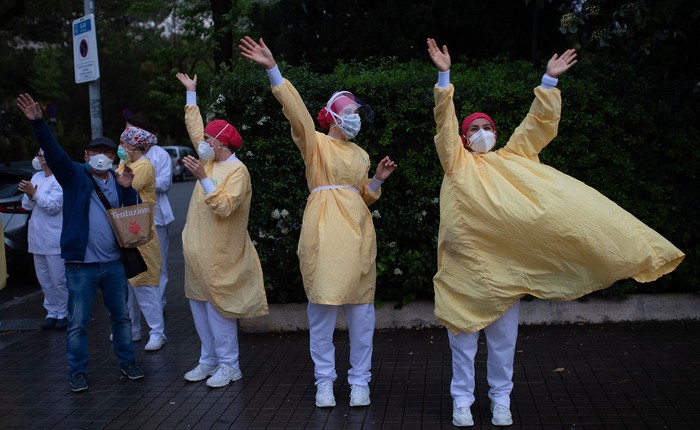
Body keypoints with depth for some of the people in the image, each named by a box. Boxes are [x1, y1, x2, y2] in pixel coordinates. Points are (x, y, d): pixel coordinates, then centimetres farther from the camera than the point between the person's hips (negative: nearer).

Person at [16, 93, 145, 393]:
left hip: (113, 262, 4)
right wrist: (38, 123, -31)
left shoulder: (118, 181, 7)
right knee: (77, 323, 4)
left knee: (121, 316, 15)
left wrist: (128, 189, -11)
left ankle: (127, 362, 29)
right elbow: (52, 151, -18)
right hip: (81, 264, -4)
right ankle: (78, 372, 18)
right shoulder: (74, 176, -4)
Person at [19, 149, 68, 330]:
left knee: (59, 279, -3)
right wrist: (30, 195, -7)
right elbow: (26, 205, 13)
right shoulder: (37, 177, 14)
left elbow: (53, 206, -17)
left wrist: (34, 193, -21)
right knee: (44, 280, 11)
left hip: (55, 239, -7)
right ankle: (52, 312, 20)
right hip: (37, 238, 8)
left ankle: (64, 313, 8)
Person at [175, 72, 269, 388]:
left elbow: (224, 206, -26)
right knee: (199, 305, 12)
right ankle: (208, 360, 22)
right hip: (198, 250, 9)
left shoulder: (237, 171, -14)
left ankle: (229, 365, 7)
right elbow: (195, 128, 23)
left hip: (219, 255, -9)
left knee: (218, 308, -4)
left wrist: (203, 178, -29)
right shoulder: (210, 161, 10)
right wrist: (191, 93, 28)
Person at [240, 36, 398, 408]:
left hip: (357, 232, 5)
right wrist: (273, 70, -23)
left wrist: (378, 180, 6)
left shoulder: (360, 155, 19)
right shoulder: (315, 143, 4)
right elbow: (296, 110, -12)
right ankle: (324, 381, 11)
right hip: (323, 232, -4)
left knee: (361, 311, 4)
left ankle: (360, 380, 16)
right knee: (322, 309, -2)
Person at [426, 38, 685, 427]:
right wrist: (444, 76, -7)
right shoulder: (457, 163, 11)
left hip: (507, 257, 2)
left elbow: (539, 122, 13)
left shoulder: (511, 158, 17)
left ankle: (501, 398, 20)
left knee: (503, 336, 7)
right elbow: (444, 120, 1)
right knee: (463, 331, 4)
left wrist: (550, 80, 7)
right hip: (466, 257, -2)